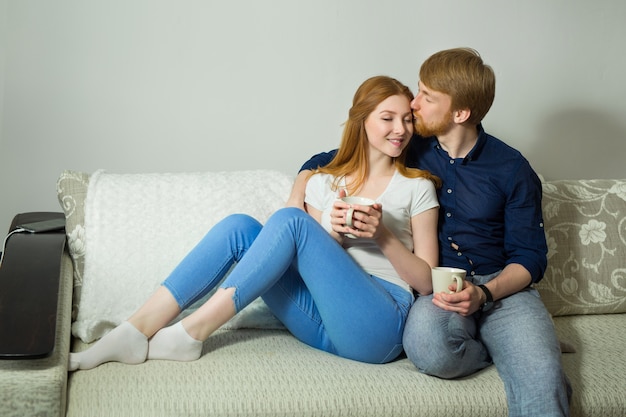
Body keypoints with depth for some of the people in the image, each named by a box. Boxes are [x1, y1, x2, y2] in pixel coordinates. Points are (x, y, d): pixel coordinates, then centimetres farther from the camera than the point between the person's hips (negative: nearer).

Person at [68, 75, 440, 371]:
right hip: (324, 319, 4)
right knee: (240, 227, -15)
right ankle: (137, 329, -22)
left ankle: (191, 333, -23)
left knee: (289, 220, -23)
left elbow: (427, 281, 5)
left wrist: (383, 234, -11)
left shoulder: (417, 187, 8)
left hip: (379, 325, -4)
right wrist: (330, 236, -9)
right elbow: (312, 259, 12)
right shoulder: (323, 183, 17)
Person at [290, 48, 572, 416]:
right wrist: (294, 204, -5)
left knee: (542, 379, -34)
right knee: (427, 344, -36)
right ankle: (513, 353, -10)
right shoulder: (409, 149, 6)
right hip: (435, 288, 3)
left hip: (501, 286, -2)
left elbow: (530, 257, 2)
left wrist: (484, 294, -19)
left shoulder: (512, 168, 2)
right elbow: (324, 163, 17)